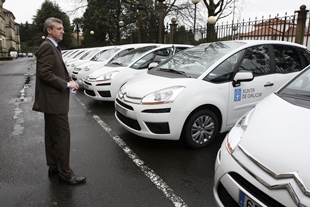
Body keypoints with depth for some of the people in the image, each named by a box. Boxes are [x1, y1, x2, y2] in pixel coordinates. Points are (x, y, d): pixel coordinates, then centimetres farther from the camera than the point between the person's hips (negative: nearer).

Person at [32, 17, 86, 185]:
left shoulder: (52, 47, 16)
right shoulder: (47, 46, -14)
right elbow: (45, 73, -22)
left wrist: (68, 81, 6)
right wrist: (67, 84, -18)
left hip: (52, 100, 11)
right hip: (53, 100, -11)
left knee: (52, 136, 16)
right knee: (62, 136, -5)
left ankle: (54, 167, 30)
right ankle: (65, 174, 4)